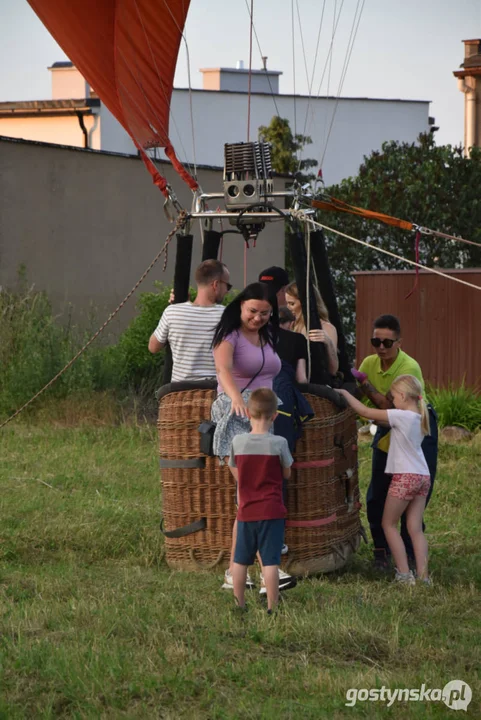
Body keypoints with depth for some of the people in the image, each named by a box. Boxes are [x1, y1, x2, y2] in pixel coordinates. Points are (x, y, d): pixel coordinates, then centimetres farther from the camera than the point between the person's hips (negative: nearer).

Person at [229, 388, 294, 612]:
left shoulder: (237, 442, -3)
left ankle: (239, 604, 20)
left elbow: (236, 474, 9)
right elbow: (287, 474, 3)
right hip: (271, 511, -3)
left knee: (240, 560, 13)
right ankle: (271, 607, -2)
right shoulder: (279, 443, -10)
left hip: (245, 511, 3)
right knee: (270, 561, -2)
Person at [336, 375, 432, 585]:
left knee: (389, 524, 7)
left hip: (405, 477, -7)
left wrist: (345, 393, 0)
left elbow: (365, 412, -9)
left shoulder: (400, 416, -13)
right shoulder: (420, 418, 9)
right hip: (423, 476, 7)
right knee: (415, 528, 8)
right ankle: (423, 575, 2)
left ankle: (404, 573, 0)